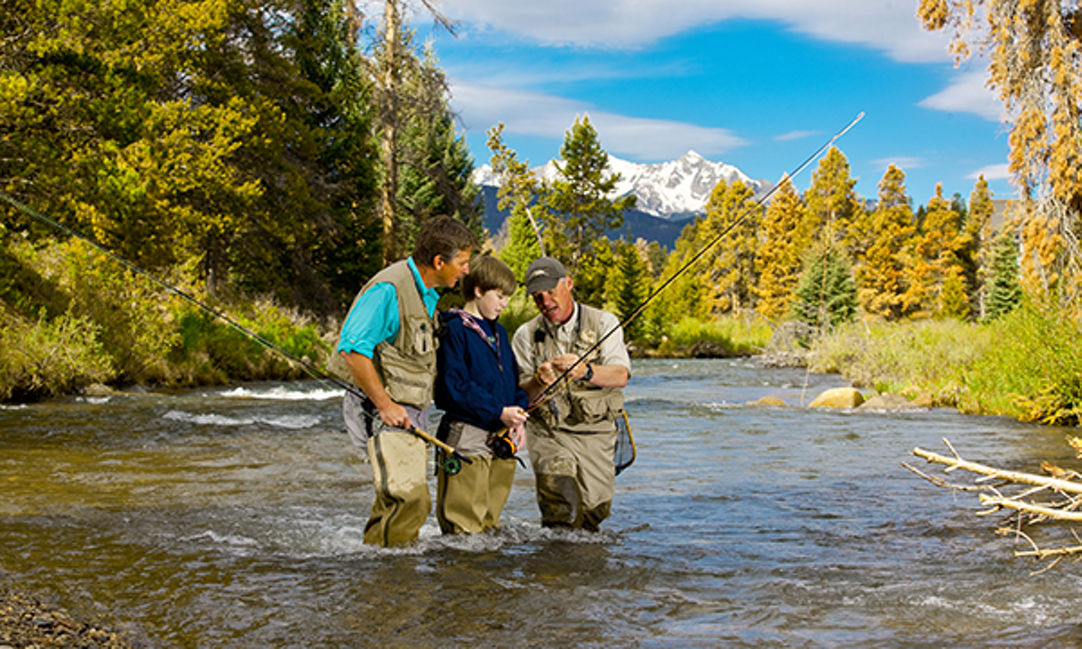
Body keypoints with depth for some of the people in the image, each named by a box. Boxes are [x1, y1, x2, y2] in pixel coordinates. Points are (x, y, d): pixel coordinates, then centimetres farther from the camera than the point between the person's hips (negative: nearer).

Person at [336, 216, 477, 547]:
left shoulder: (427, 293, 13)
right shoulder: (388, 289, -18)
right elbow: (352, 349, -22)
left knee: (394, 502, 13)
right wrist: (385, 405, -20)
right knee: (411, 501, -16)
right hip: (389, 415, -10)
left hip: (413, 416, 10)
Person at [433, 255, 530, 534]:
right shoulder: (454, 330, -8)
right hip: (467, 436, -8)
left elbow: (514, 380, 20)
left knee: (489, 522, 14)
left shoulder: (499, 331, 17)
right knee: (465, 525, -7)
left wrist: (518, 418, 3)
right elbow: (455, 387, -15)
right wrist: (498, 412, -18)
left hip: (502, 439, 8)